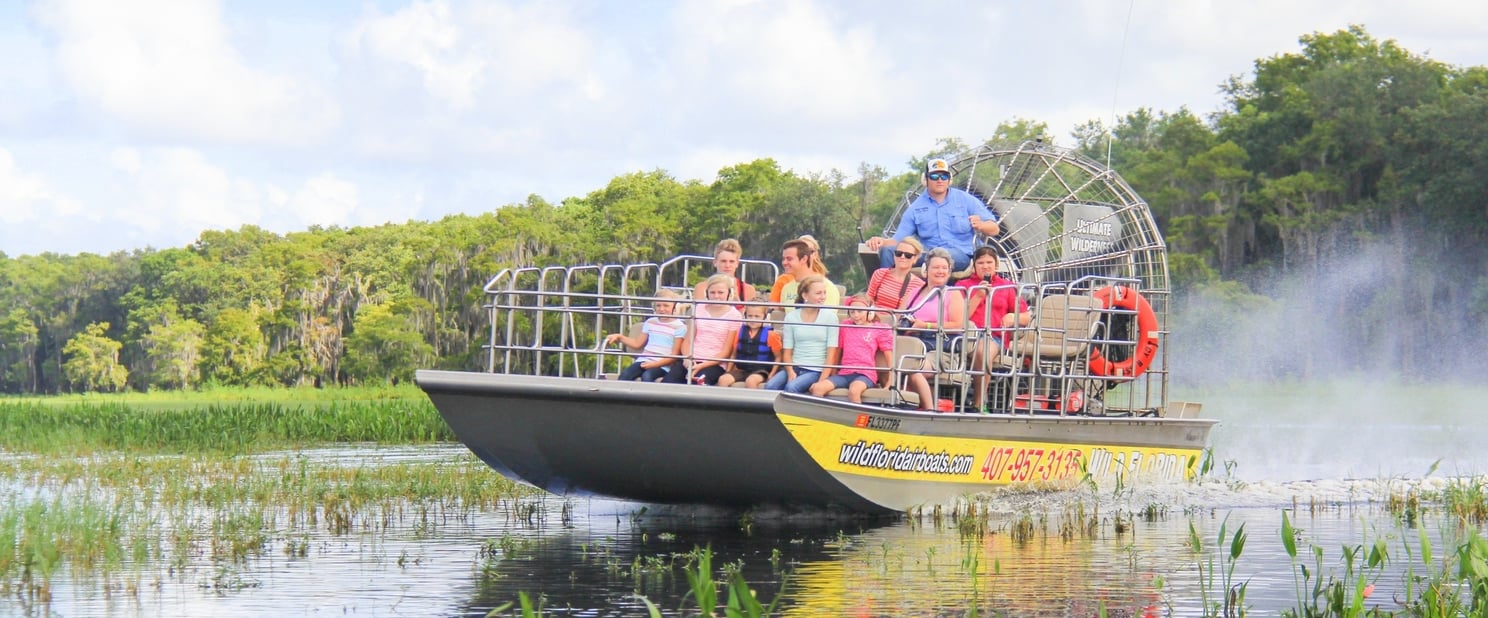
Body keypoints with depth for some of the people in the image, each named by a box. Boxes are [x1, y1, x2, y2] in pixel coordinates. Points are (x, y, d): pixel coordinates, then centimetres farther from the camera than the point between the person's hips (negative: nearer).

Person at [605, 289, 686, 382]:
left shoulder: (679, 327, 1)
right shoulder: (650, 322, 18)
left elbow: (674, 355, -4)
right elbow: (637, 343, 25)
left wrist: (655, 364, -15)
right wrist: (619, 337, 12)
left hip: (662, 364, -5)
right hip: (644, 360, 5)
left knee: (647, 376, -36)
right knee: (625, 374, -25)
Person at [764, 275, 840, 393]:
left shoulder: (829, 316, 1)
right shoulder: (791, 317, 8)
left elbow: (831, 353, -3)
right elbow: (787, 351, 7)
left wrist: (821, 381, -13)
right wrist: (790, 373, -13)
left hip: (816, 370, -3)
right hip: (794, 367, 3)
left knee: (791, 387, -32)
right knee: (770, 386, -27)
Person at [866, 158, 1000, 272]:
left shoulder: (966, 200, 11)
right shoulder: (916, 208, 16)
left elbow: (994, 229, 8)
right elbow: (898, 240, 12)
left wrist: (980, 226, -16)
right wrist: (882, 241, -12)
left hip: (960, 255, -3)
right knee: (887, 250, -22)